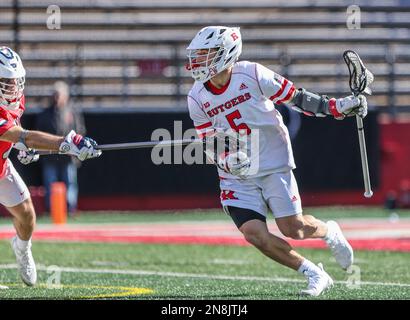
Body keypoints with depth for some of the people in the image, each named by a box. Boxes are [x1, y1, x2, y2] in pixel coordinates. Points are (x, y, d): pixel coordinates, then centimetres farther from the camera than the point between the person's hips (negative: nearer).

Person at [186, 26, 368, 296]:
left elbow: (295, 97, -4)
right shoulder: (197, 98, -3)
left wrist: (336, 107, -12)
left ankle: (329, 232, 27)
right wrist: (226, 159, -21)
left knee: (292, 228, -9)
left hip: (273, 165, -3)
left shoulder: (252, 74, -12)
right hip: (237, 176, 3)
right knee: (254, 233, -14)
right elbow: (210, 145, 1)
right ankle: (314, 274, 1)